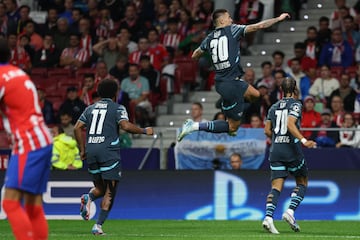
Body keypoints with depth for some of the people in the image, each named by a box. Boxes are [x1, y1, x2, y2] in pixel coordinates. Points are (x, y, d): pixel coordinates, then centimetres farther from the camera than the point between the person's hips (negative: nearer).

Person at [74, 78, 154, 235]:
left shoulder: (90, 109, 18)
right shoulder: (118, 109, 4)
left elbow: (77, 128, 11)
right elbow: (126, 126, -12)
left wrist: (82, 150, 16)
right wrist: (144, 131, 1)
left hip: (91, 151, 5)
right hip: (109, 151, -5)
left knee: (100, 188, 19)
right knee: (110, 191, -1)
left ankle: (89, 198, -17)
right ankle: (98, 225, -15)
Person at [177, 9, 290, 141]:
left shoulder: (210, 38, 8)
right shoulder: (232, 30, -8)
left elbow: (194, 55, 22)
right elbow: (259, 26, -8)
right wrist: (279, 19, 4)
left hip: (220, 81, 8)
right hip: (231, 84, -8)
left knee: (255, 94, 26)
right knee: (232, 127, 0)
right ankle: (194, 126, -9)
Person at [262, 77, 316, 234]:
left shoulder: (274, 107, 13)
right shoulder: (295, 105, -4)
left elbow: (267, 130, 13)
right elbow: (291, 124, -20)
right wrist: (303, 140, -27)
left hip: (275, 150, 5)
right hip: (292, 150, -5)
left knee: (276, 186, -1)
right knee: (302, 182, 13)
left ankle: (268, 217, -21)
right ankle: (290, 211, -7)